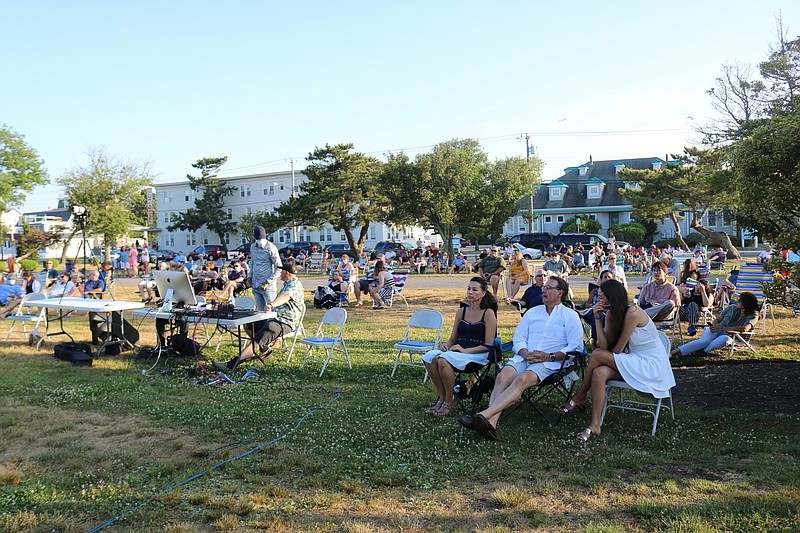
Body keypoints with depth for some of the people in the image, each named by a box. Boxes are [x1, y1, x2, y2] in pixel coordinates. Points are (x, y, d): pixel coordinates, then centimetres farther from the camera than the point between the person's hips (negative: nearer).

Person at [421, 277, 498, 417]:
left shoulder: (488, 313, -1)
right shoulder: (461, 312, 16)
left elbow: (488, 345, -6)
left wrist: (465, 350, -15)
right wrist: (445, 345, -4)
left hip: (478, 355, -6)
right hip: (457, 352, 6)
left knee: (443, 360, -33)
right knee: (430, 357, -25)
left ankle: (448, 402, -15)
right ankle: (442, 397, -11)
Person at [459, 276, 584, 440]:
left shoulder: (570, 316, 10)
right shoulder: (532, 312, 24)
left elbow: (576, 346, -1)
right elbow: (518, 338, 18)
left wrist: (550, 356, -13)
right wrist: (525, 353, -6)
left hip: (550, 363, -5)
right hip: (524, 357, 5)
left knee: (523, 378, -34)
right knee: (502, 376, -27)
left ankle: (484, 415, -49)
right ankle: (491, 422, -42)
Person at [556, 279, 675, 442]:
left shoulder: (632, 313, -23)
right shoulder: (611, 313, 2)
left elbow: (618, 349, -18)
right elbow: (604, 346, -10)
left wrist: (601, 356, 0)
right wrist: (597, 318, -15)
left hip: (651, 365, -7)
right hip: (633, 361, 7)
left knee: (597, 355, -21)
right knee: (599, 373, -22)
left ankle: (580, 397, -1)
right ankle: (594, 426, -18)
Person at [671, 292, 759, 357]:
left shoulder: (753, 316, -5)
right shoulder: (732, 308, 6)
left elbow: (745, 328, -25)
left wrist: (723, 327, -24)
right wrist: (713, 326, -12)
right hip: (715, 331, 2)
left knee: (725, 339, -42)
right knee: (705, 341, -34)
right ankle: (672, 352, -45)